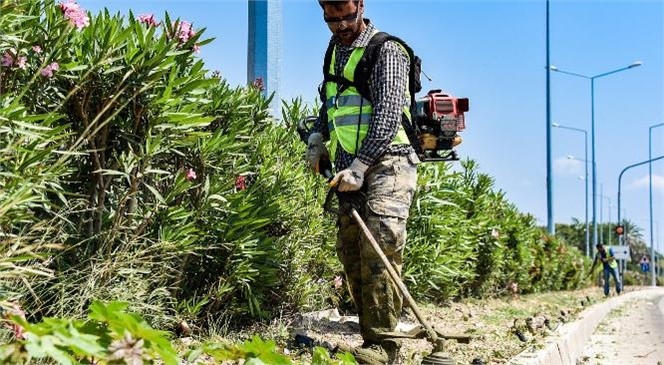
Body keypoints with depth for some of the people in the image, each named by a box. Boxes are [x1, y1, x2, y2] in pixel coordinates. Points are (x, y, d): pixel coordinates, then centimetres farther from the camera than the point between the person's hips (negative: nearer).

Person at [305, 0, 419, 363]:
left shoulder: (385, 50, -5)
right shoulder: (334, 51, 19)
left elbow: (387, 114, -16)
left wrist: (360, 165, -22)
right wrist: (317, 136, 16)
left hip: (386, 163, -8)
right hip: (350, 170, 8)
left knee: (379, 250, -21)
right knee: (349, 253, 2)